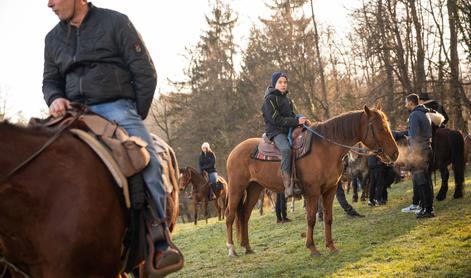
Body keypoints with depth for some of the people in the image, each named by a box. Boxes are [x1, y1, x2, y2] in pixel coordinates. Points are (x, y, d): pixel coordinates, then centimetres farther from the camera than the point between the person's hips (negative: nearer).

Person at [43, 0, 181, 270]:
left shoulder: (115, 22, 5)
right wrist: (55, 98, -2)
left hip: (117, 107, -4)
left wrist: (136, 117, 1)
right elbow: (50, 80, 23)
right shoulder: (54, 38, 19)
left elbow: (145, 73, 4)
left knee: (149, 163, -24)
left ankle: (159, 241, -17)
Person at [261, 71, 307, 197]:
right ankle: (288, 185, -39)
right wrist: (296, 121, -18)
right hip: (275, 131, -8)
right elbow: (275, 119, -15)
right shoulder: (270, 99, -6)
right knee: (286, 149, -35)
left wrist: (301, 120, 2)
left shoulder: (287, 99, 20)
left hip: (289, 130, 8)